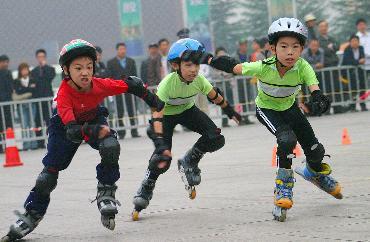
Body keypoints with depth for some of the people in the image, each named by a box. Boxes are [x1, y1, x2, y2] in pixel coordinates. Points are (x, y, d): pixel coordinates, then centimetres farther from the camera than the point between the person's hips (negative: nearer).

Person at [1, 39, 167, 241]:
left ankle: (106, 192, -8)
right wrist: (95, 131, -62)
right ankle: (32, 215, 19)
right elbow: (72, 131, -44)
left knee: (111, 147, -29)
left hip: (94, 120, 2)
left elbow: (132, 85, -15)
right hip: (65, 126, -2)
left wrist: (156, 105, -7)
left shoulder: (100, 85, -31)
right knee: (50, 172, -1)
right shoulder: (64, 94, -38)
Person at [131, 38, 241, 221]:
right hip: (166, 115, -4)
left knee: (215, 139, -15)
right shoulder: (167, 84, -35)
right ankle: (145, 190, 10)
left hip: (187, 111, 4)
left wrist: (229, 111, 13)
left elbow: (215, 96, -1)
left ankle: (189, 163, 10)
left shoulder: (199, 80, -21)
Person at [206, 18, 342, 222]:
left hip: (289, 107, 3)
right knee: (287, 139, -30)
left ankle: (315, 173, 40)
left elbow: (314, 87, -44)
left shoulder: (302, 67, -31)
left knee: (316, 151, 2)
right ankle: (283, 187, -12)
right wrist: (208, 60, -12)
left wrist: (317, 99, -65)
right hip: (267, 110, -3)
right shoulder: (263, 67, -33)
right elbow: (234, 67, -19)